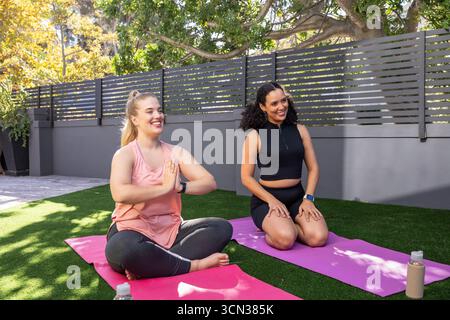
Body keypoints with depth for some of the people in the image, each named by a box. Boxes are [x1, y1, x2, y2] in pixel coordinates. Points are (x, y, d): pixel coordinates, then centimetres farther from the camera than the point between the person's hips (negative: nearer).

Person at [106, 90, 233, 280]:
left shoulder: (176, 152, 6)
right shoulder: (125, 154, -7)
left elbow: (209, 182, -2)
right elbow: (120, 193, -27)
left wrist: (180, 187, -21)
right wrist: (164, 187, -20)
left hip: (170, 230, 5)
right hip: (133, 229, -4)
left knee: (222, 228, -12)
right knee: (120, 250, -39)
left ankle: (149, 265, -22)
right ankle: (196, 264, -20)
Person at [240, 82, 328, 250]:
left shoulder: (300, 130, 7)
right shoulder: (255, 135, -3)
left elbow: (313, 168, 8)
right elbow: (246, 178, -6)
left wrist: (308, 198, -5)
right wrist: (272, 201, -16)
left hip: (297, 196, 4)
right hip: (266, 198, -3)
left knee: (319, 237, -21)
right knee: (285, 239, -30)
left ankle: (283, 225, 8)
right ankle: (271, 226, 6)